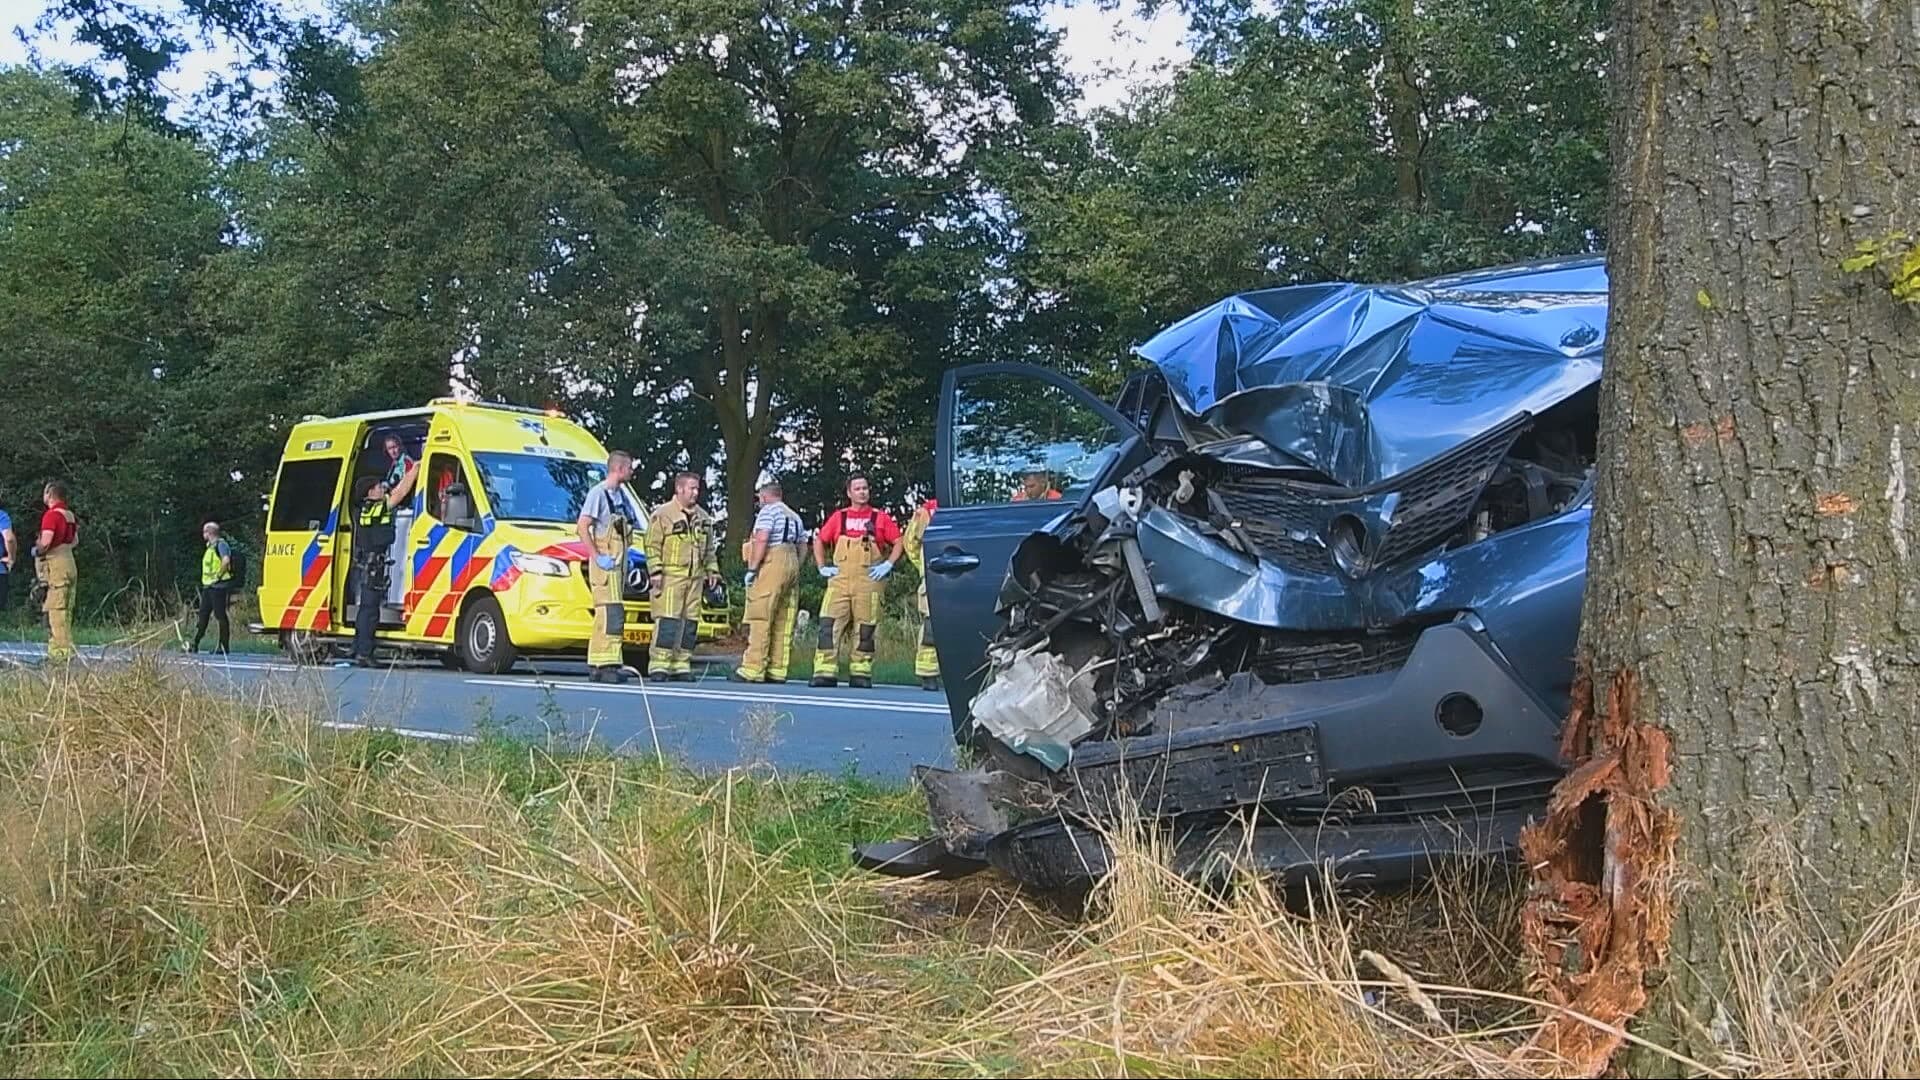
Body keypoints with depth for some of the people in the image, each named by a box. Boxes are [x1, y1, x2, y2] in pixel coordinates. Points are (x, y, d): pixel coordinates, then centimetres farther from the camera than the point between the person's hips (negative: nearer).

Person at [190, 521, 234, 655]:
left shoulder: (220, 544, -11)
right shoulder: (210, 546, 19)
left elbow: (226, 560, -27)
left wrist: (219, 575, -20)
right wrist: (206, 579, 17)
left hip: (218, 586, -10)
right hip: (208, 586, 10)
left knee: (221, 616, -5)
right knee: (203, 615, 9)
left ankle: (224, 647, -2)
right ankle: (194, 645, 11)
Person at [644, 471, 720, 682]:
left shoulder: (703, 517, 16)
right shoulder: (662, 514, -4)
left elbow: (709, 548, 23)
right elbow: (652, 545, -6)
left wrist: (712, 571, 15)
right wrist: (655, 571, -14)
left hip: (695, 578, 6)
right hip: (670, 576, -6)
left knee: (690, 622, 5)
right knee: (667, 621, -11)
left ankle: (681, 666, 10)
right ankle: (658, 665, -10)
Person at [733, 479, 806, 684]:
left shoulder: (768, 511, -1)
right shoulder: (795, 517, 25)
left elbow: (762, 539, -13)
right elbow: (802, 547, 22)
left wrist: (752, 568, -12)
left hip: (772, 564, -8)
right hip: (792, 565, 8)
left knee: (760, 620, -10)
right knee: (783, 623, 5)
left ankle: (752, 669, -14)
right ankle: (777, 671, 3)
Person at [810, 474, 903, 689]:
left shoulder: (880, 518, 7)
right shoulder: (838, 517, 12)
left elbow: (898, 542, 9)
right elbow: (819, 541, 20)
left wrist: (888, 565, -1)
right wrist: (822, 567, 11)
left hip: (868, 581, -1)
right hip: (839, 580, 1)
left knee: (865, 628, 2)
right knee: (830, 624, -10)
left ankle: (861, 673, 9)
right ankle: (825, 671, -11)